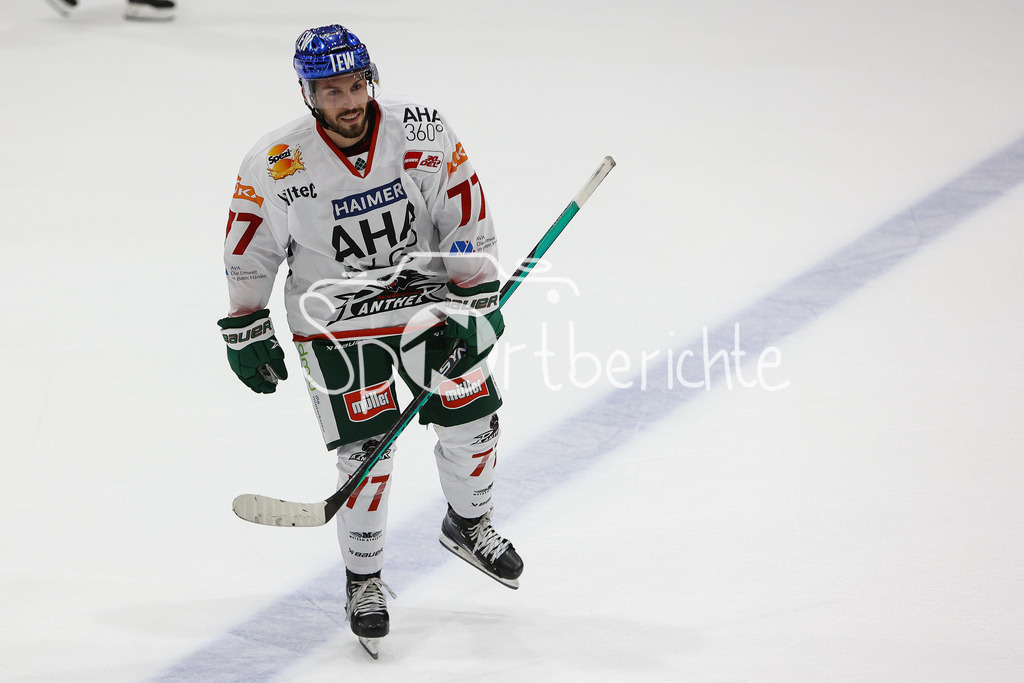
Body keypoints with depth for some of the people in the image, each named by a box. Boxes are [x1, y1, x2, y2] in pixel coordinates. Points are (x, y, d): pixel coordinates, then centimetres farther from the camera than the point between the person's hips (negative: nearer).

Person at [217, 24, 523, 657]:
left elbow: (467, 213, -5)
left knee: (472, 417, 5)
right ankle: (364, 580, 12)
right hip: (336, 317, -3)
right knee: (367, 452, -9)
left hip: (425, 295, 3)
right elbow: (249, 251, -4)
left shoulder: (423, 131, -15)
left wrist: (479, 293, -7)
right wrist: (247, 332, -1)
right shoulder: (276, 166, -18)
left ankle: (468, 523, 36)